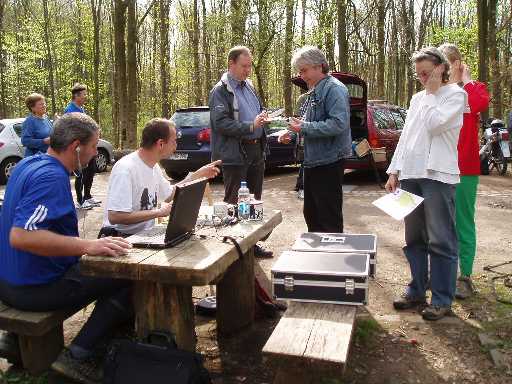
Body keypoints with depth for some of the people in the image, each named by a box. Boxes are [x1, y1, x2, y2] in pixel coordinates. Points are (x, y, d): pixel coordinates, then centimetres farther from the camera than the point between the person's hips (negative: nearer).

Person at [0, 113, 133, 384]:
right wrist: (88, 246, -39)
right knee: (131, 277, -8)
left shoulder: (27, 164, 6)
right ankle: (77, 356, -9)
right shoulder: (51, 177, -25)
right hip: (35, 288, -10)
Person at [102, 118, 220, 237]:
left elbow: (169, 195, 23)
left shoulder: (154, 166, 8)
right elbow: (114, 217, -27)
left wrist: (198, 174, 17)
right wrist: (158, 212, -21)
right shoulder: (125, 169, -20)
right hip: (122, 238, -8)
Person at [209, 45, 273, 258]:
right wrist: (250, 126, -24)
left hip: (256, 150, 8)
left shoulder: (249, 86, 16)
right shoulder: (220, 91, -9)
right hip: (235, 154, -8)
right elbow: (220, 122, -19)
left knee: (254, 200, 15)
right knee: (234, 202, 1)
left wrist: (262, 116, 5)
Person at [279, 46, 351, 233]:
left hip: (329, 161, -10)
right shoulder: (315, 91, 15)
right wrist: (292, 133, 8)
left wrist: (304, 127, -21)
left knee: (329, 217, 1)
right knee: (311, 214, 19)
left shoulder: (334, 89, -14)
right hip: (313, 161, 10)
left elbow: (338, 124, -26)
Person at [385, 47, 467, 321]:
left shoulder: (455, 94, 0)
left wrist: (432, 92, -3)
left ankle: (442, 300, 7)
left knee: (441, 241, -2)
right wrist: (394, 171, 11)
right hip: (410, 174, 7)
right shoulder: (418, 98, 19)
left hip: (438, 175, -7)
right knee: (414, 239, 11)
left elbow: (435, 123, -16)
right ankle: (416, 290, 22)